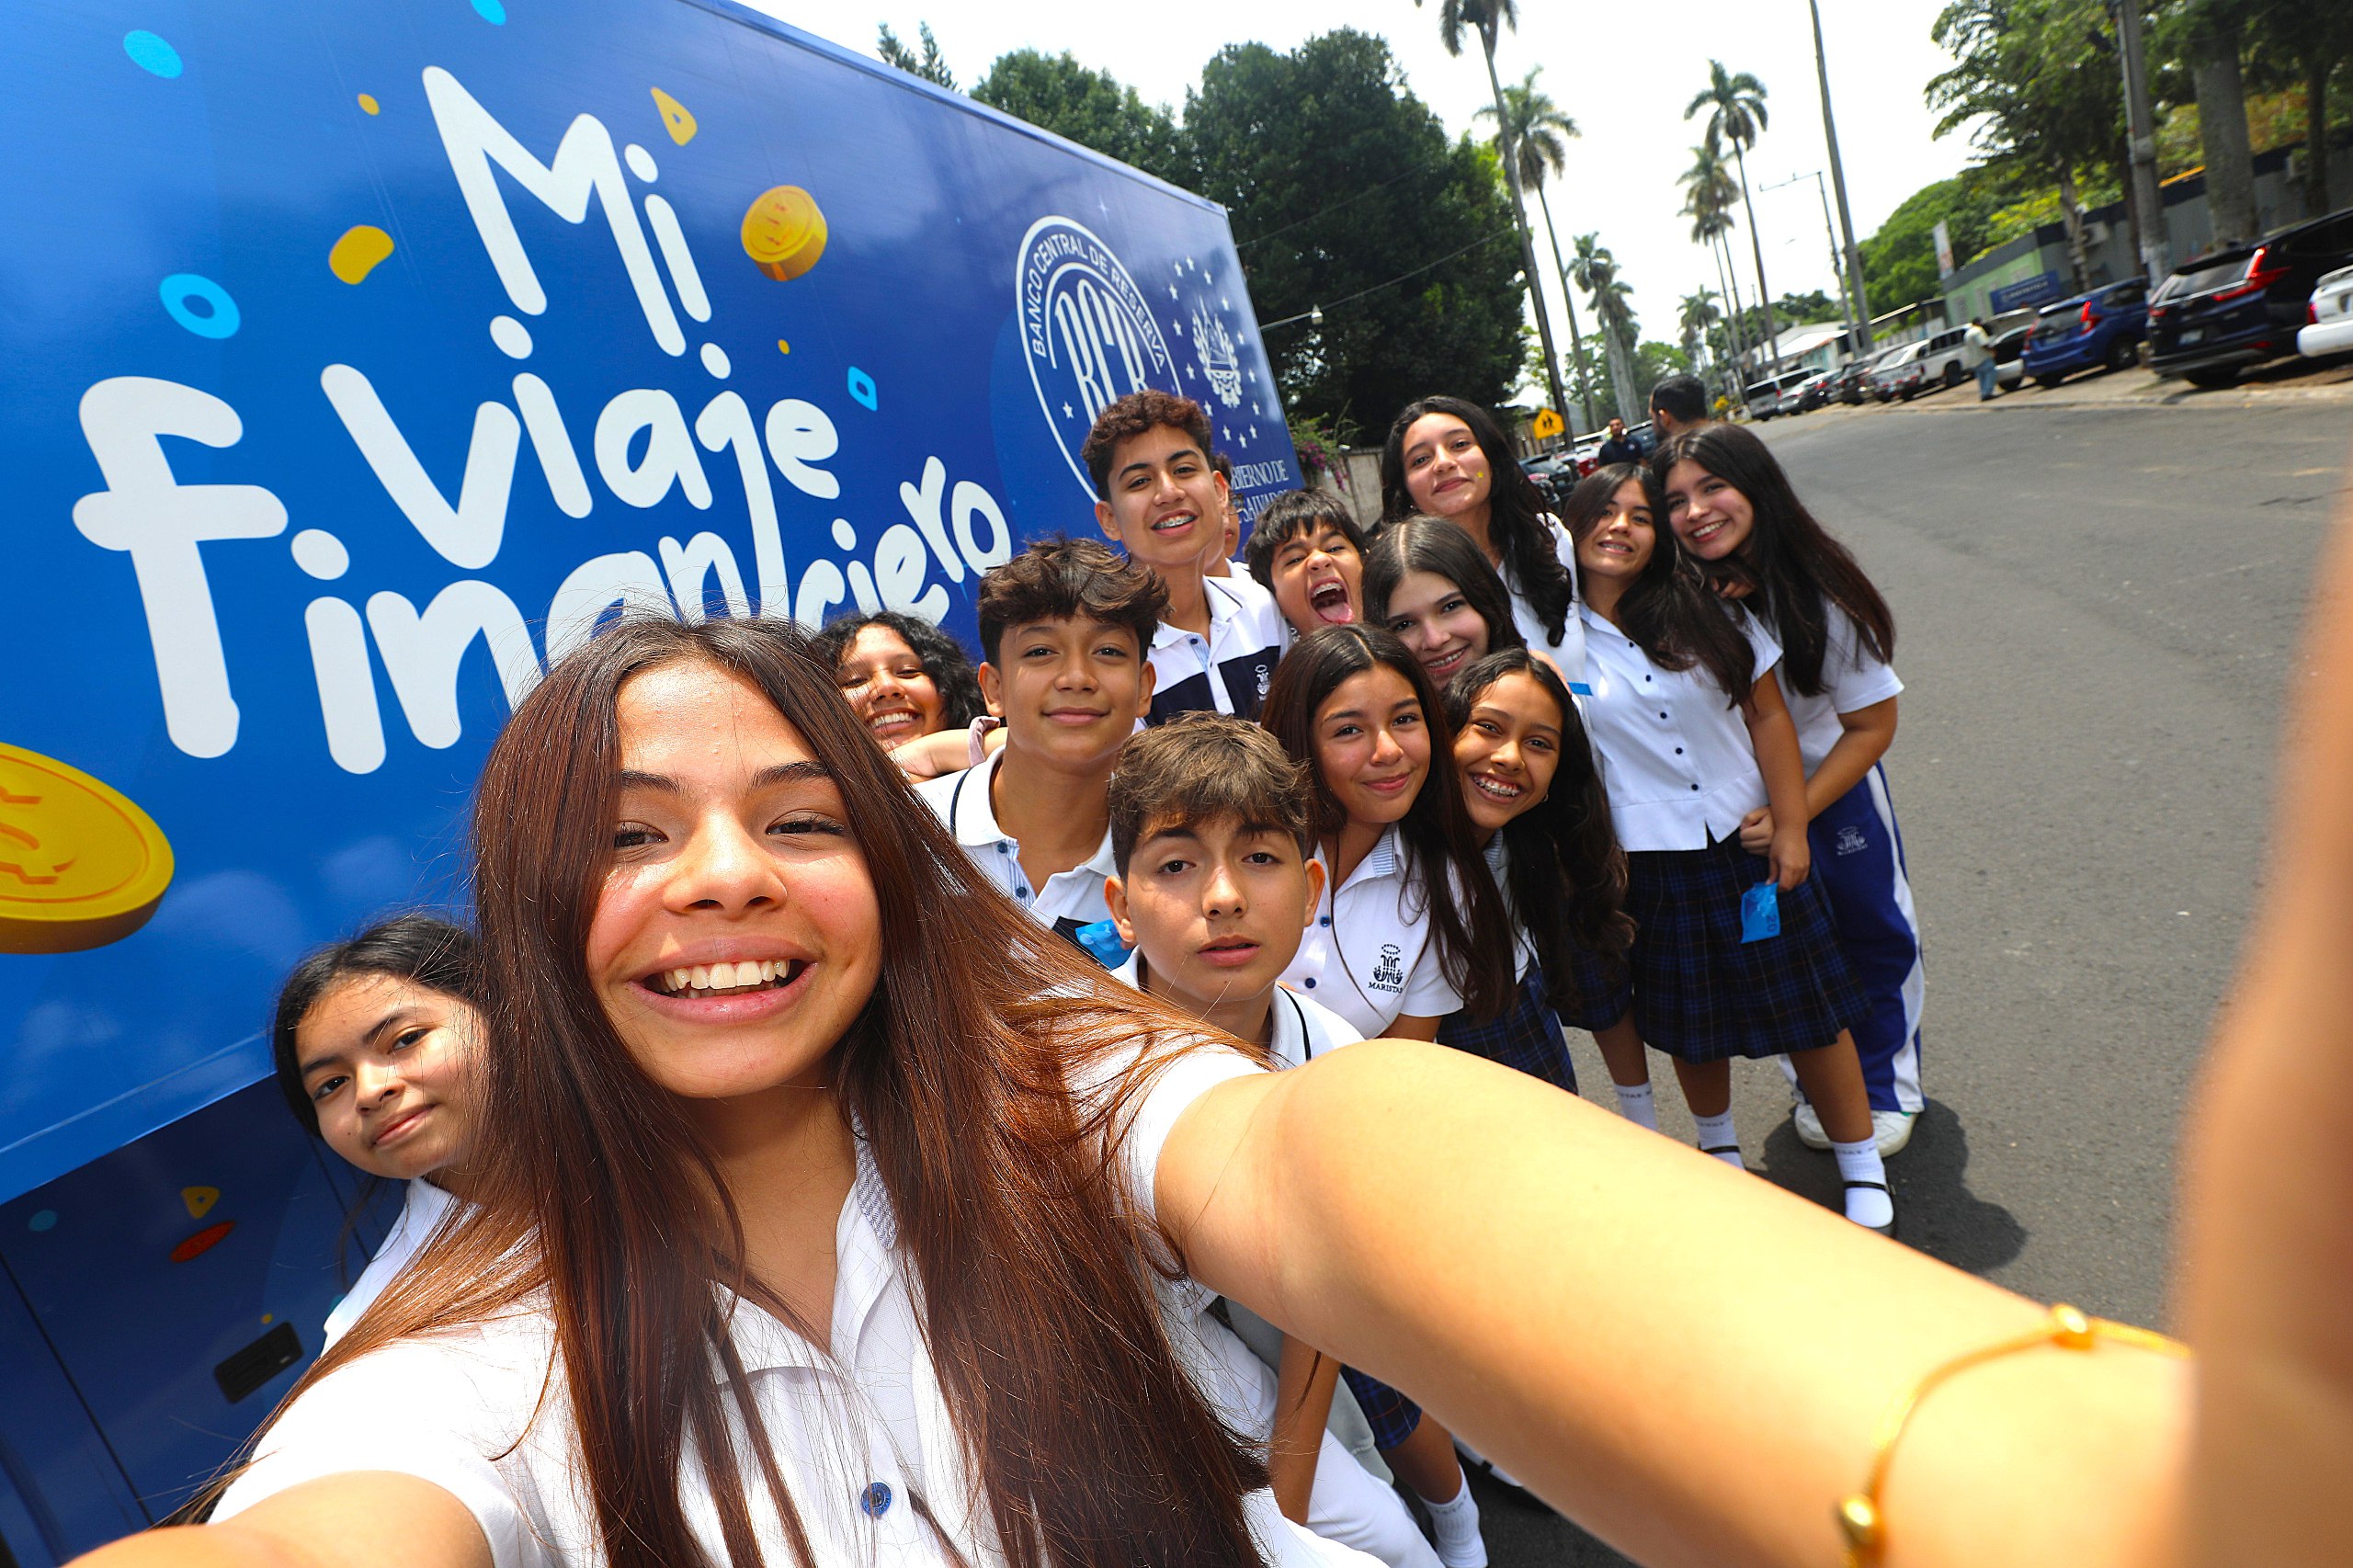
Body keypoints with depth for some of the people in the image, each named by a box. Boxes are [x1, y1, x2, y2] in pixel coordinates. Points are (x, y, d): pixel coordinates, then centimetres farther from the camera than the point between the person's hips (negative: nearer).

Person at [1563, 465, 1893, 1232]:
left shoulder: (1704, 611, -1)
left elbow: (1767, 716, 0)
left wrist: (1790, 829, -5)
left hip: (1750, 843, 1)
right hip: (1650, 863, -1)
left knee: (1809, 1008, 8)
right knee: (1691, 1023, 14)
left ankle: (1863, 1168, 28)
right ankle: (1719, 1149, 40)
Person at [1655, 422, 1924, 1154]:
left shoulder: (1817, 592, -25)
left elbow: (1872, 726, -18)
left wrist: (1794, 814, -25)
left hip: (1834, 788, -1)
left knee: (1874, 933, 14)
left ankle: (1886, 1086, 38)